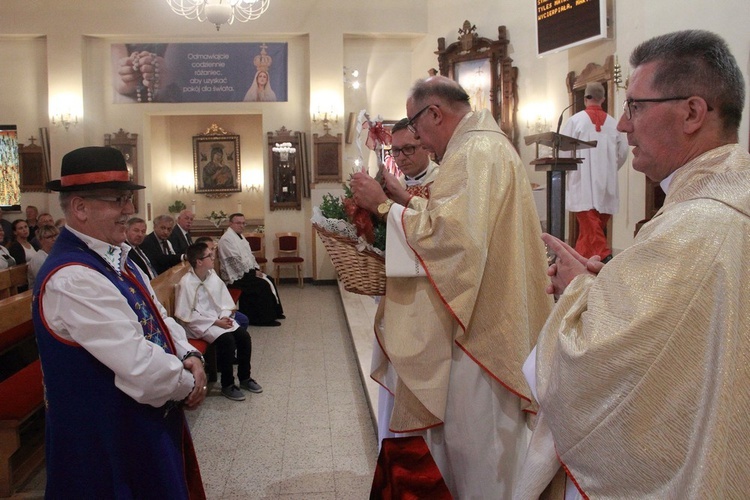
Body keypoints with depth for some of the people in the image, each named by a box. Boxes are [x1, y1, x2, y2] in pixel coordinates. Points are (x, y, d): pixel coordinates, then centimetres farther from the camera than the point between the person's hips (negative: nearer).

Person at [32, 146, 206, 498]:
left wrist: (189, 357, -8)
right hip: (108, 442, -9)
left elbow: (159, 319, 9)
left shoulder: (115, 258, 4)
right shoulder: (72, 280, -27)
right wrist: (188, 385, -14)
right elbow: (139, 366, -30)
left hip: (148, 421, 9)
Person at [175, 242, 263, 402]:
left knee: (244, 336, -11)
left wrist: (224, 316, -12)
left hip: (219, 318, 7)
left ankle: (244, 378, 9)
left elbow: (225, 300, 9)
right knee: (227, 340, -27)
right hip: (199, 323, -7)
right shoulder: (186, 283, -18)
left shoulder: (212, 276, 2)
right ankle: (227, 385, -9)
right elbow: (187, 315, -18)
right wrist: (216, 322, -19)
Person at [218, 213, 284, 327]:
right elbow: (235, 261, -21)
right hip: (236, 277, -10)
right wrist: (253, 272, -16)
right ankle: (265, 318, -10)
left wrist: (257, 269, 6)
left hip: (247, 272, 10)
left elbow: (249, 255, 21)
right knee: (263, 285, -20)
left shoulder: (240, 236, 15)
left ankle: (273, 312, 11)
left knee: (269, 281, 1)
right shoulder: (227, 239, -16)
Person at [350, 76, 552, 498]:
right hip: (480, 319, 11)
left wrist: (383, 205, -16)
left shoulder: (475, 153, -18)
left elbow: (445, 235, -27)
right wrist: (405, 199, 9)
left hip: (480, 329, -11)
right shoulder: (484, 145, 16)